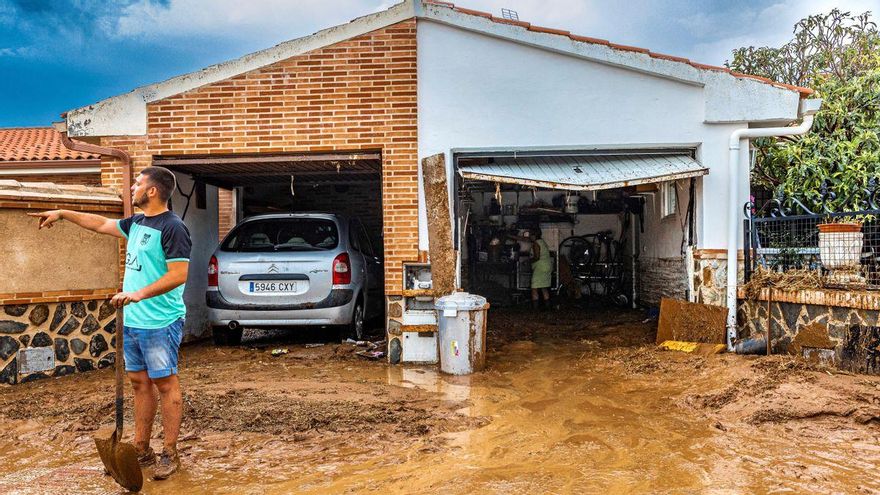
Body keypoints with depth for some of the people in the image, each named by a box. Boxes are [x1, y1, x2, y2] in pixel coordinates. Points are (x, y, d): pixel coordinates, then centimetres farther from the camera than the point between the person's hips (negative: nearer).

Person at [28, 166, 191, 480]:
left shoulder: (172, 227, -15)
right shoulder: (137, 223, 12)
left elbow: (179, 274, -21)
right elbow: (101, 224, 29)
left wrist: (139, 294, -24)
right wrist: (63, 214, 32)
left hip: (159, 323, -9)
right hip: (132, 321, 9)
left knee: (165, 385, 1)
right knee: (139, 383, 14)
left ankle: (170, 454, 12)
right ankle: (141, 449, 26)